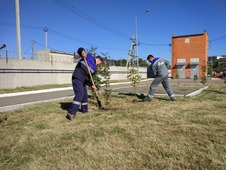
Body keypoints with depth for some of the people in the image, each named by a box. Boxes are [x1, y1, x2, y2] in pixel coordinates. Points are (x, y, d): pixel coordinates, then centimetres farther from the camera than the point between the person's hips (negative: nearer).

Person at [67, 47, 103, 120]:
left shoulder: (94, 68, 23)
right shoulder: (89, 56, 3)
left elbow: (88, 77, 21)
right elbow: (80, 50, -7)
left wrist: (92, 85, 9)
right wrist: (82, 52, -30)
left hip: (83, 81, 9)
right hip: (77, 78, -9)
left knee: (85, 95, 17)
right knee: (80, 94, -19)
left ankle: (84, 109, 35)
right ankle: (71, 113, -21)